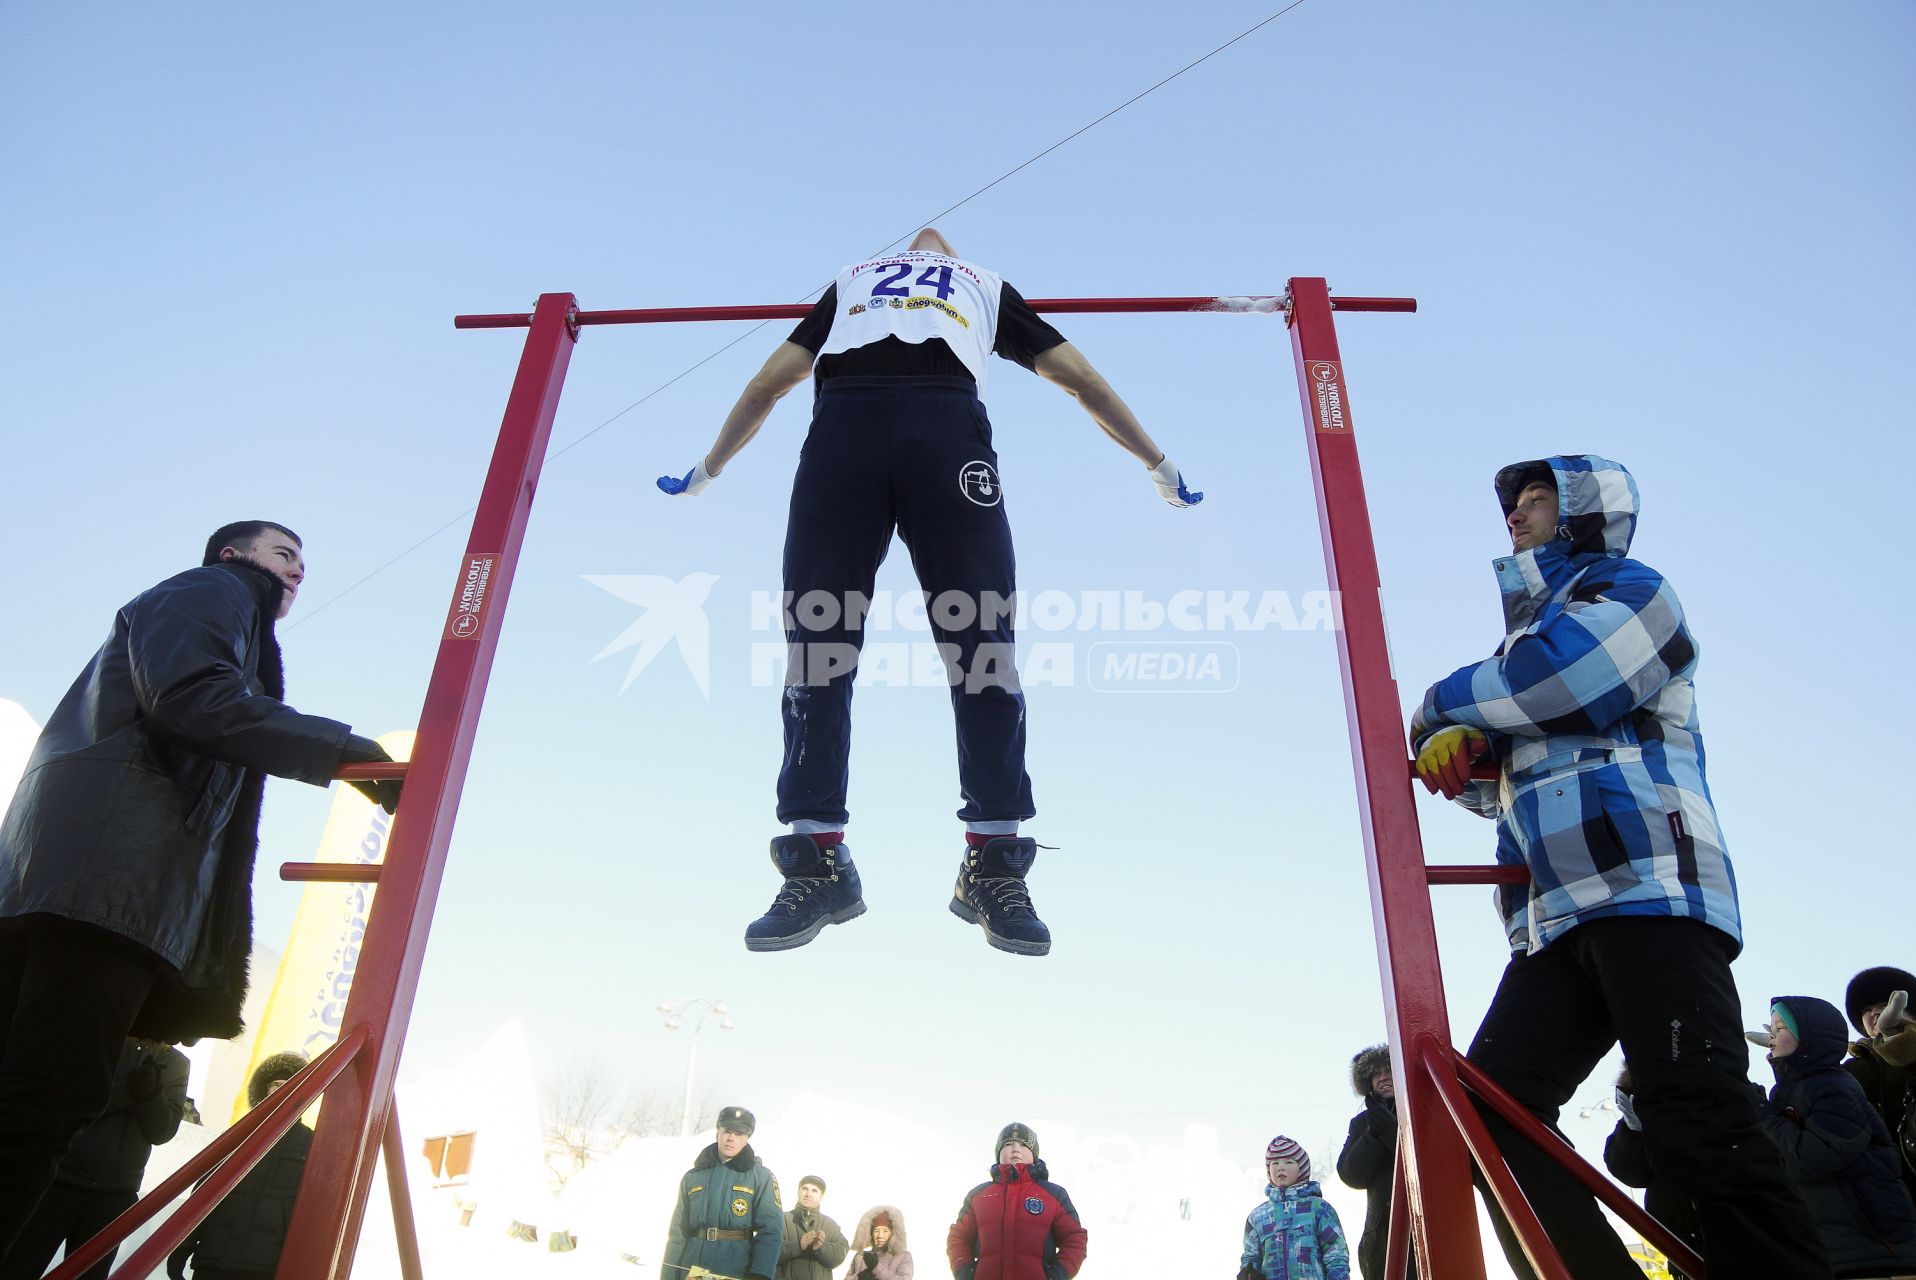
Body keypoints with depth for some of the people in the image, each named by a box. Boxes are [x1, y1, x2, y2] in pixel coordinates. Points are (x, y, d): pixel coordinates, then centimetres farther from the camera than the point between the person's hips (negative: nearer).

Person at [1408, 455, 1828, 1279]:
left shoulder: (1627, 590, 9)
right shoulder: (1535, 629, 33)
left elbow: (1549, 683, -12)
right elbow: (1498, 784, 28)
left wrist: (1444, 706, 6)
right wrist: (1458, 746, 4)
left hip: (1649, 890, -8)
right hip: (1558, 924, 8)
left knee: (1696, 1128, -16)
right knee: (1491, 1113, -5)